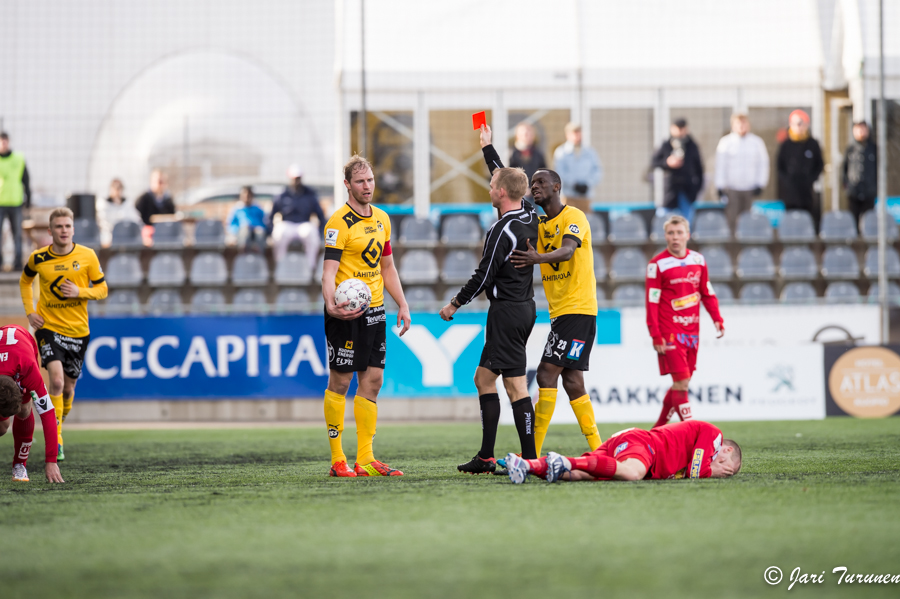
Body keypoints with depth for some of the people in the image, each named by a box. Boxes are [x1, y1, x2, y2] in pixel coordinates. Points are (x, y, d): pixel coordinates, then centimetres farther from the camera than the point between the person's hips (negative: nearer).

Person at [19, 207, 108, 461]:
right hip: (48, 326, -2)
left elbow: (102, 289, 2)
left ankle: (58, 427, 40)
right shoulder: (38, 258, -4)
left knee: (68, 388, 12)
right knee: (57, 380, -21)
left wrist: (80, 292, -17)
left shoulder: (87, 256, -5)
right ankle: (55, 441, -16)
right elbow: (25, 281, 17)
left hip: (78, 330, 2)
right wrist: (30, 311, 4)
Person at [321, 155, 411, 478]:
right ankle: (337, 460, 1)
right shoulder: (339, 222, -10)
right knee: (340, 382, -3)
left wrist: (403, 305, 14)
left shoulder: (382, 219, 13)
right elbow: (329, 271, -17)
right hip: (346, 313, -7)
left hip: (374, 311, 7)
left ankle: (365, 459, 8)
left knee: (372, 381, 5)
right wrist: (331, 305, -34)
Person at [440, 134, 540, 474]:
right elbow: (506, 176, 24)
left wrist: (455, 304, -3)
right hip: (525, 307, 10)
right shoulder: (530, 217, 7)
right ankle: (486, 457, 15)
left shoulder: (502, 230, -18)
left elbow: (484, 275, -16)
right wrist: (487, 146, 36)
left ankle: (530, 458, -12)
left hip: (506, 312, -10)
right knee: (484, 378, 15)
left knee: (515, 386, -10)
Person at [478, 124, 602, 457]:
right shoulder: (538, 223, 16)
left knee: (548, 374, -14)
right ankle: (598, 452, 10)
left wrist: (539, 258, -42)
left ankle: (533, 454, -16)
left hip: (577, 310, -8)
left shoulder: (574, 218, -6)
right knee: (572, 382, 6)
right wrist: (488, 148, 13)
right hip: (561, 313, 8)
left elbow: (568, 250, -25)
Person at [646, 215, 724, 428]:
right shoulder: (658, 264, -6)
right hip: (670, 333, -6)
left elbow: (707, 293, 18)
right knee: (681, 382, -12)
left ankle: (659, 427, 21)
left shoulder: (698, 260, 9)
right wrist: (656, 336, -12)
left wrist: (717, 319, 7)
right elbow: (652, 302, -8)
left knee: (681, 383, 8)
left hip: (692, 331, 6)